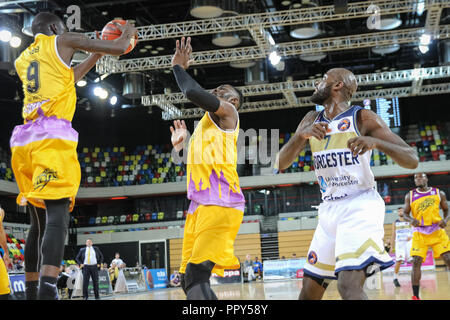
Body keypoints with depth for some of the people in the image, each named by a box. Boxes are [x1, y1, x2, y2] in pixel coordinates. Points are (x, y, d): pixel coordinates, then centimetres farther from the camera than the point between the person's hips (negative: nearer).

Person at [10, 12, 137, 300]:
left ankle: (31, 293, 14)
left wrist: (96, 56, 46)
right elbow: (119, 48, 9)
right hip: (53, 136, -7)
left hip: (24, 139, 7)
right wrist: (127, 33, 30)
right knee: (57, 215, -17)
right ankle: (47, 292, -33)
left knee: (39, 220, 13)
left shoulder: (22, 60, 27)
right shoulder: (62, 41, 10)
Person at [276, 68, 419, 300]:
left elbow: (412, 161, -9)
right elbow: (279, 164, 2)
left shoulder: (363, 118, -5)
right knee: (309, 291, 11)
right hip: (329, 210, 6)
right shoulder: (311, 121, 11)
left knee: (349, 287, -25)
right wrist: (301, 135, -16)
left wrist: (377, 142, -28)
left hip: (360, 206, -6)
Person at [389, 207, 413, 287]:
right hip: (399, 243, -1)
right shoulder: (395, 223, 12)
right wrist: (392, 246, 7)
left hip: (409, 242, 1)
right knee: (399, 260, -14)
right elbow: (393, 235, 13)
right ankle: (395, 278, -3)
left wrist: (411, 236, -18)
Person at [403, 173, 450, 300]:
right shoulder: (410, 196, 4)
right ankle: (415, 296, -4)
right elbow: (405, 213, 8)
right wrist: (411, 220, -16)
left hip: (437, 231, 0)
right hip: (419, 233, 0)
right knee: (416, 262, -10)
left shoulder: (439, 193, 4)